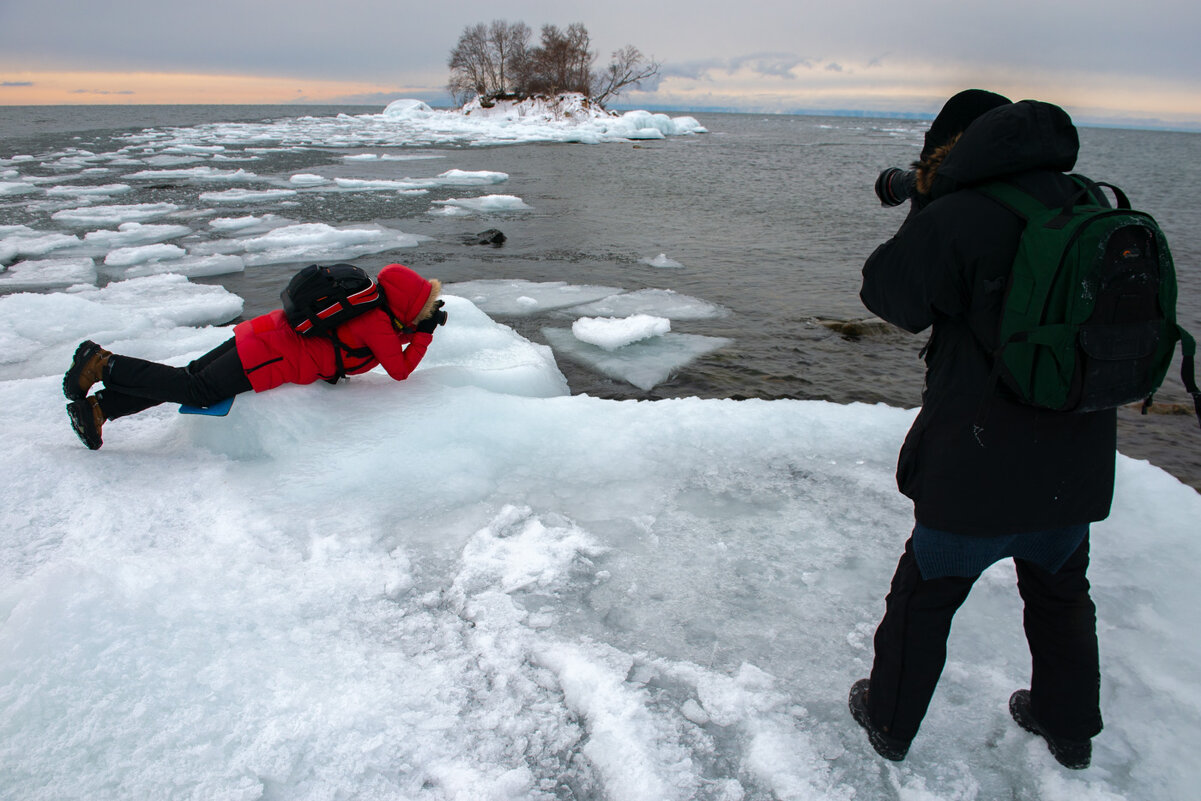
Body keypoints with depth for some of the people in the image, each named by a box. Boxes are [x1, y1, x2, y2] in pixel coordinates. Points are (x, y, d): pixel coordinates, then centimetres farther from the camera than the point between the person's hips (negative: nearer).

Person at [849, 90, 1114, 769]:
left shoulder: (956, 218, -19)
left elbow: (888, 292, -7)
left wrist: (924, 208, 4)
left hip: (979, 472, -6)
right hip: (1080, 469, 6)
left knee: (924, 595, 15)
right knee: (1061, 593, 27)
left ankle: (889, 721, 33)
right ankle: (1069, 728, 45)